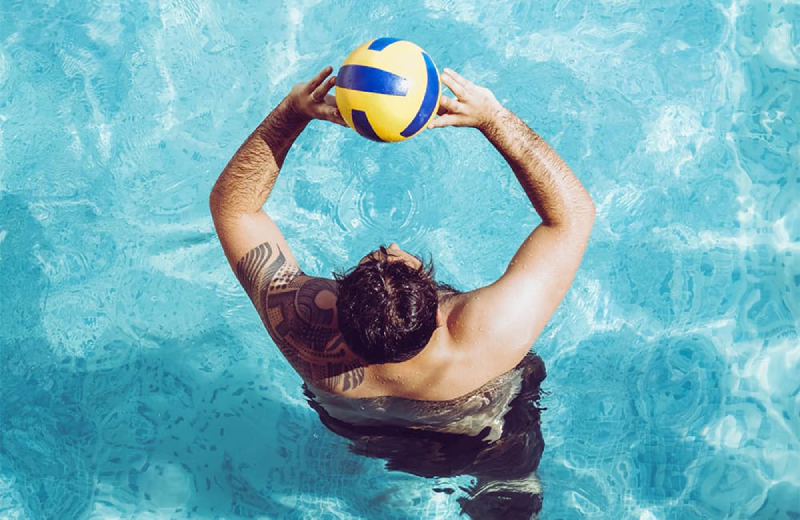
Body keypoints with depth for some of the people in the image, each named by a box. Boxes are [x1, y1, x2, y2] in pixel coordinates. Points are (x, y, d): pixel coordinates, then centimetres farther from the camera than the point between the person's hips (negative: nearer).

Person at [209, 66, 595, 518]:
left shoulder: (305, 330, -44)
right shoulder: (489, 339, -50)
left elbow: (231, 202, -31)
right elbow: (575, 212, -39)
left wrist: (292, 112, -43)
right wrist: (493, 117, -47)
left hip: (355, 434, 2)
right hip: (479, 445, -1)